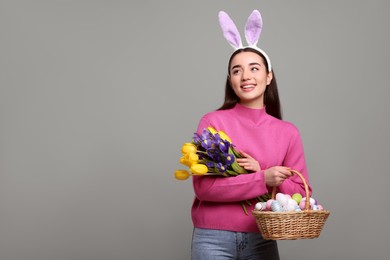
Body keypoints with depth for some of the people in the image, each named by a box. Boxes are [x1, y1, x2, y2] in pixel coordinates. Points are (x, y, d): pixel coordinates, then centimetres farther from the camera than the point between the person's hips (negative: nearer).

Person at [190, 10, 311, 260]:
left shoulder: (288, 132, 3)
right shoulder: (213, 122, -4)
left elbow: (301, 194, 2)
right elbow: (203, 187, -10)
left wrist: (260, 172, -13)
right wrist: (263, 180, -18)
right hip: (214, 238, -2)